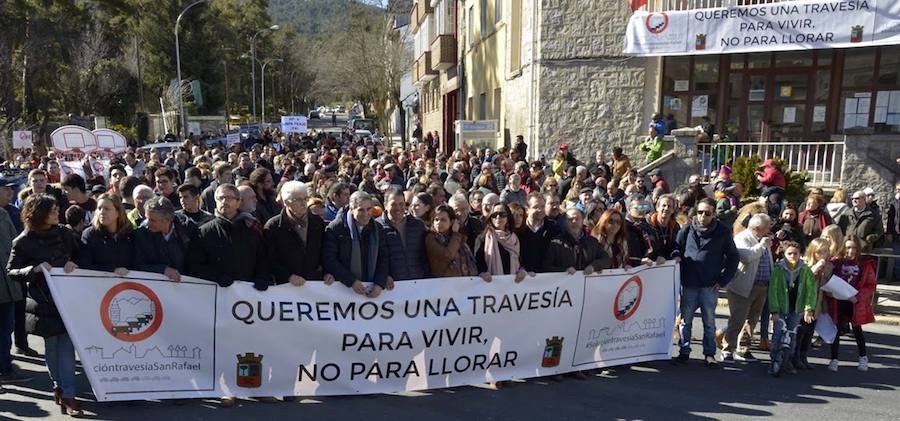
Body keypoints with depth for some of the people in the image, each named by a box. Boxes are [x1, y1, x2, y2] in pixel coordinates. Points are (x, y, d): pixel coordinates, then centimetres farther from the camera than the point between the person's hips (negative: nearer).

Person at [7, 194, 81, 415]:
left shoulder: (64, 233, 3)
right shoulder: (24, 241, -5)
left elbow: (79, 255, 14)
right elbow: (11, 271, -3)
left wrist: (73, 263, -8)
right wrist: (36, 269, -19)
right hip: (44, 301, -2)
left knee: (66, 343, -2)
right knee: (51, 344, 9)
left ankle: (67, 395, 1)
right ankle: (58, 385, 28)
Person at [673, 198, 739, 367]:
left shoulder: (723, 232, -1)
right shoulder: (687, 230, 1)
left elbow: (733, 257, 4)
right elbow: (676, 248, 13)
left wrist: (723, 280, -1)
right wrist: (676, 256, -11)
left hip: (710, 286, -1)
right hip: (688, 284, 1)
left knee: (709, 321, 8)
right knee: (685, 320, 9)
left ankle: (709, 353, 17)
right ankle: (684, 351, 20)